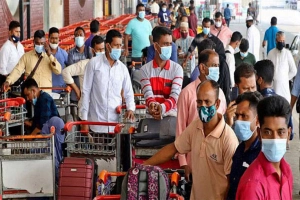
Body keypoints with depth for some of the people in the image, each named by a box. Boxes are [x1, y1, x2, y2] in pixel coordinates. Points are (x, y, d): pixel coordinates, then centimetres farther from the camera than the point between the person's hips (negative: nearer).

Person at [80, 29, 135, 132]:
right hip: (96, 122, -3)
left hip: (116, 122, 3)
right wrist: (84, 120, -3)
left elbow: (128, 93, 15)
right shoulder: (94, 63, 1)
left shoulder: (123, 68, 10)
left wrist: (130, 108, -7)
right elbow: (86, 91, 1)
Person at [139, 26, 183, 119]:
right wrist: (153, 105, -34)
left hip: (172, 116, 0)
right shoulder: (145, 69, 3)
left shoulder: (177, 69, 1)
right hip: (152, 117, 0)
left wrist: (162, 108, -33)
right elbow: (148, 95, -9)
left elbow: (175, 96, -11)